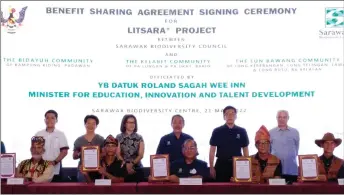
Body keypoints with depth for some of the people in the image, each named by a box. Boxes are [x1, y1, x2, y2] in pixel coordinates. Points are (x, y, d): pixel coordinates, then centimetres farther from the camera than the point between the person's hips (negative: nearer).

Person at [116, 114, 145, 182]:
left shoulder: (139, 138, 7)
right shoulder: (119, 137, 4)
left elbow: (141, 155, 1)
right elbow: (118, 154, -1)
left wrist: (132, 164, -14)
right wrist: (126, 165, -13)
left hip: (137, 169, 1)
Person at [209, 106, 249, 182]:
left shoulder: (242, 131, 5)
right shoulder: (217, 131, 2)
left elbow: (245, 150, 10)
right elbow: (212, 150, 3)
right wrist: (211, 167, -2)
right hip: (221, 165, -1)